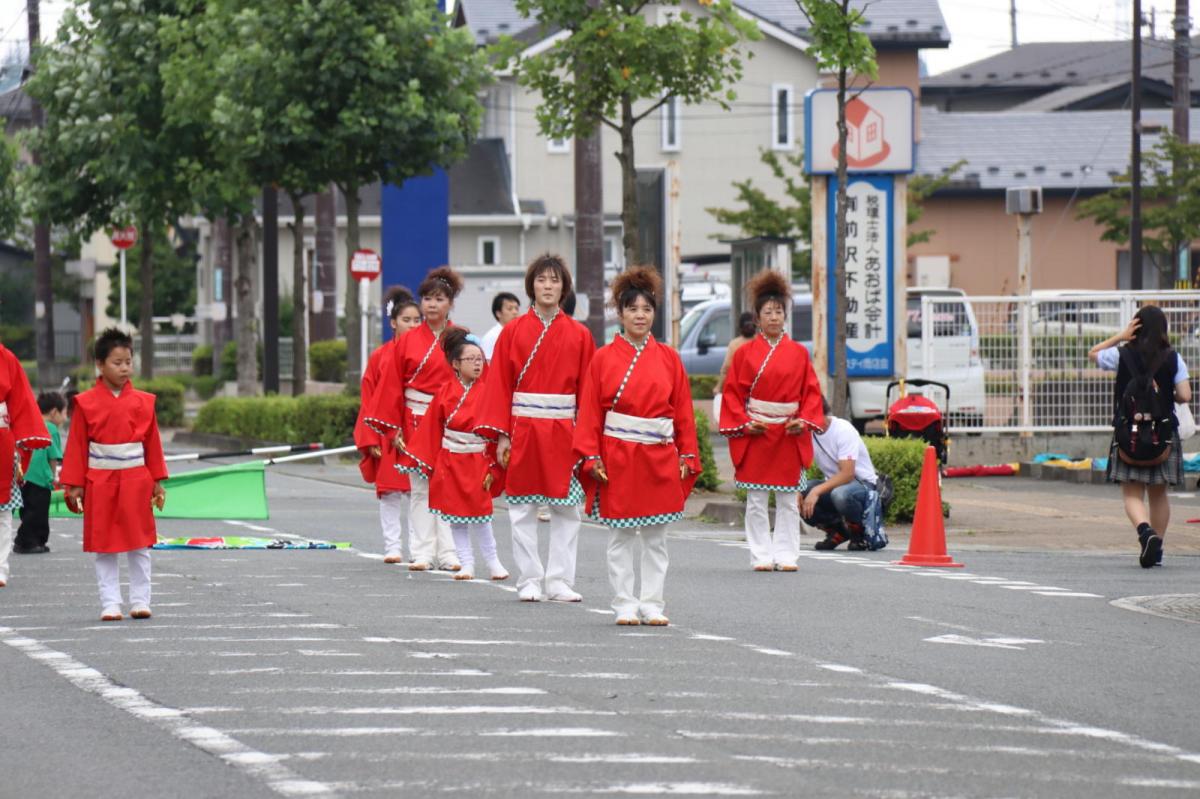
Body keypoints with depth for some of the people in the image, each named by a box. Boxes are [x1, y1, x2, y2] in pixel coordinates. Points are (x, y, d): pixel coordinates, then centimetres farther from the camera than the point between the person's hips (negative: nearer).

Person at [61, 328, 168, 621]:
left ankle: (140, 600, 11)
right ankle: (110, 604, 8)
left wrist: (157, 482, 7)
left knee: (139, 544, 4)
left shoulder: (143, 402, 3)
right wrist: (75, 485, -2)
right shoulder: (86, 404, -2)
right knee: (104, 545, 3)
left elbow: (153, 444, 8)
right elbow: (77, 446, 0)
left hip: (136, 482, 1)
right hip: (100, 483, -1)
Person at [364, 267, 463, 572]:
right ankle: (423, 553, 4)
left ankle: (448, 553, 1)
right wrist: (393, 428, -1)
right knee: (420, 487, 1)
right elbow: (391, 384, 4)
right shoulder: (407, 342, 5)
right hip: (416, 421, 0)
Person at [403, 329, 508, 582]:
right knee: (455, 515, 5)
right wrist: (426, 462, 3)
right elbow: (431, 430, 4)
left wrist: (493, 468, -7)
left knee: (478, 514, -4)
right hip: (450, 463, 2)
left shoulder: (488, 392, -5)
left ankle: (492, 561, 12)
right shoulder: (446, 392, -1)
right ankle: (466, 563, 14)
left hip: (477, 463, -2)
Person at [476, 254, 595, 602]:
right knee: (523, 509, 2)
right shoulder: (514, 332, 2)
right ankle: (529, 580, 9)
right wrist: (501, 434, -7)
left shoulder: (579, 335, 4)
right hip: (524, 432, -1)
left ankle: (559, 581, 7)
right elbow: (500, 386, 0)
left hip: (564, 433, 1)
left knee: (567, 509, 1)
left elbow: (589, 390, 3)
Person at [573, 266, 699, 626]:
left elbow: (684, 412, 7)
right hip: (618, 458, -2)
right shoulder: (604, 358, 0)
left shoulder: (669, 358, 6)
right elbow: (589, 413, -1)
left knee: (656, 536, 4)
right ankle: (625, 605, 7)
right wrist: (592, 458, -9)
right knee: (620, 536, 1)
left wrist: (687, 457, 2)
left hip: (660, 460, 2)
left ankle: (652, 604, 10)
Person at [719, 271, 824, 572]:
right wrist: (744, 423, -9)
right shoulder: (745, 353, 2)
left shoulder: (798, 353, 6)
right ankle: (761, 556, 6)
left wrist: (804, 421, -7)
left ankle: (786, 555, 8)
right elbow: (732, 392, 2)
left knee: (788, 500, 3)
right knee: (756, 501, 1)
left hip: (790, 435, 1)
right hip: (755, 435, -1)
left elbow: (812, 392, 7)